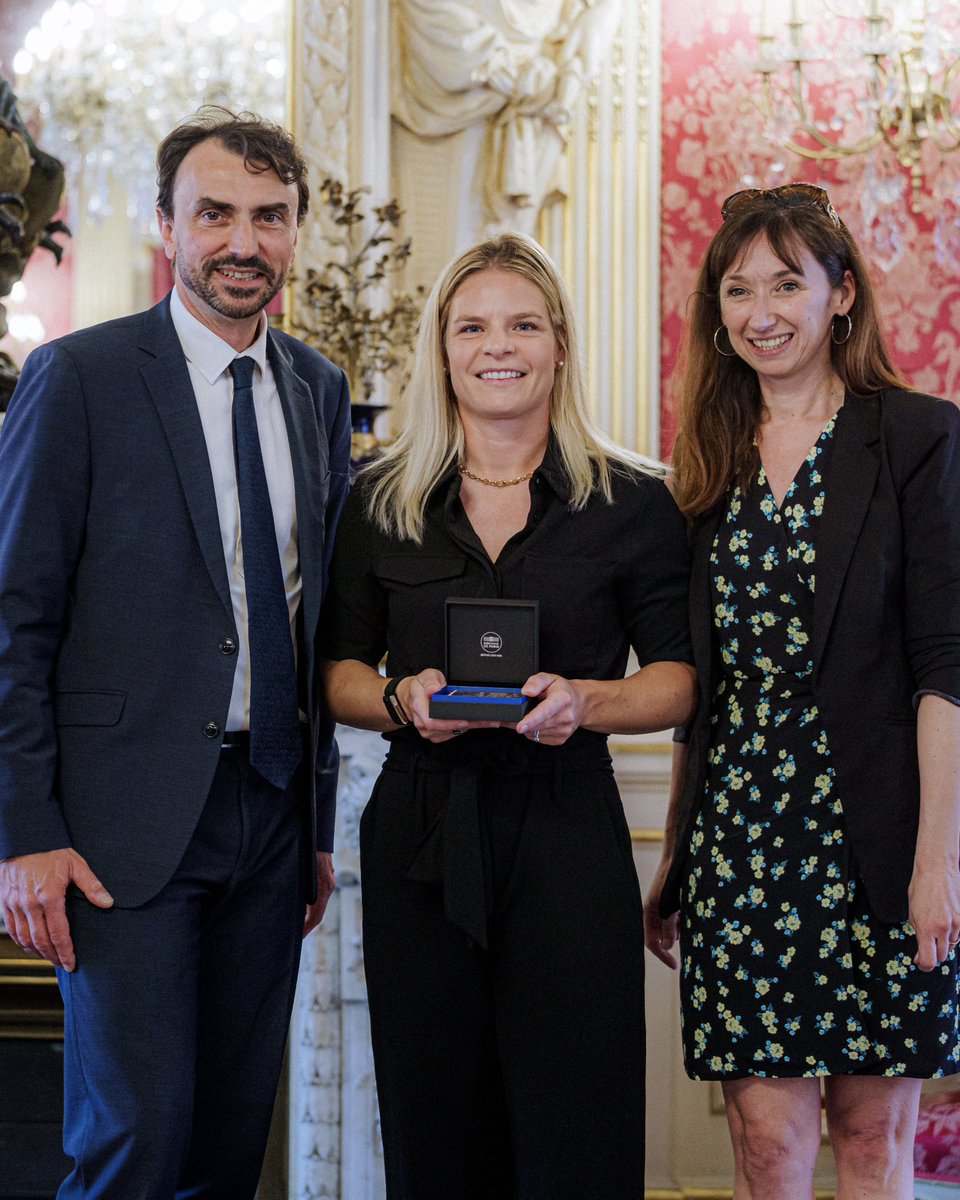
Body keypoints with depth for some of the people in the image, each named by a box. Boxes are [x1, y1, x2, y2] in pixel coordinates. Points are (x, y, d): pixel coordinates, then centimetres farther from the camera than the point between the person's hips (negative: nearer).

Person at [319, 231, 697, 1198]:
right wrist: (401, 700, -10)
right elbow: (338, 671, 12)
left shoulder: (631, 503, 4)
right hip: (417, 836, 2)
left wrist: (587, 701, -15)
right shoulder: (379, 503, 9)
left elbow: (679, 679, 5)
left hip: (567, 836, -1)